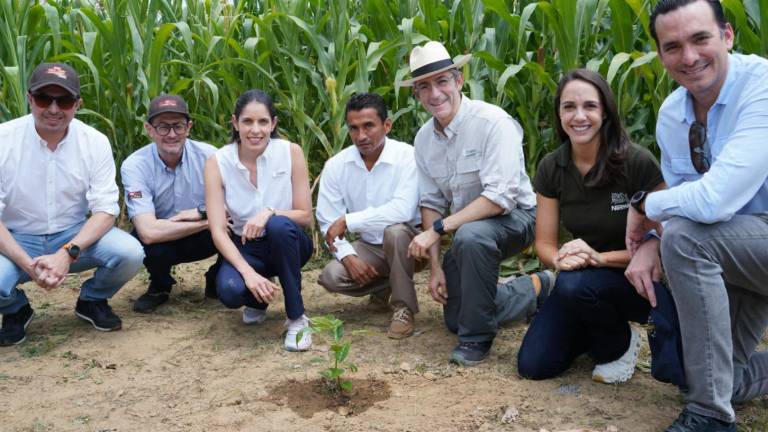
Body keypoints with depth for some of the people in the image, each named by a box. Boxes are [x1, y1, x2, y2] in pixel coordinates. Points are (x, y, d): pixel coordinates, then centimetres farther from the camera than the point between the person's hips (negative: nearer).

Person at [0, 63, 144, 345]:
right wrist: (29, 265, -28)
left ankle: (92, 301, 10)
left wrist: (66, 254, -28)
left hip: (74, 236, 1)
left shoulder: (95, 142, -10)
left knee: (129, 253, -26)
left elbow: (106, 210, -11)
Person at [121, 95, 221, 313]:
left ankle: (216, 280, 4)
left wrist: (202, 212, -26)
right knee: (153, 246, -35)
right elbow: (149, 232, -32)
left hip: (201, 239, 2)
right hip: (161, 241, -1)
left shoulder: (209, 156, -17)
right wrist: (208, 221, -30)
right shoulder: (135, 166, -22)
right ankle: (160, 286, 2)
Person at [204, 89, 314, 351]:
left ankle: (297, 318, -18)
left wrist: (270, 213, -29)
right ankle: (257, 301, 9)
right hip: (245, 247, 0)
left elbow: (305, 216, -9)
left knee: (279, 225, -36)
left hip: (286, 243, 0)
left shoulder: (291, 153, -13)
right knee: (230, 291, -32)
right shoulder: (218, 162, -13)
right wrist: (248, 272, -31)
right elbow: (218, 231, -17)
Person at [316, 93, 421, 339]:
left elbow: (403, 210, -33)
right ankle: (382, 287, 12)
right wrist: (348, 256, -20)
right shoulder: (336, 166, -7)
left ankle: (404, 308, -14)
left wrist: (348, 221, -30)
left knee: (394, 231, -37)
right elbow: (328, 222, -5)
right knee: (331, 277, -21)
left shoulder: (407, 157, -20)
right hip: (369, 247, 4)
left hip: (407, 243, -4)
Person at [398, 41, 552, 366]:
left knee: (470, 236, -41)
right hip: (468, 226, 8)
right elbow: (431, 202, 3)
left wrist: (437, 229, -30)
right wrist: (435, 266, -5)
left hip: (514, 217, -7)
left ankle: (477, 337, -20)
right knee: (454, 319, 10)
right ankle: (535, 289, 29)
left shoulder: (493, 123, -24)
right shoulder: (424, 138, -3)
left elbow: (500, 198, -31)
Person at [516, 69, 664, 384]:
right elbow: (544, 242, -1)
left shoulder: (638, 163, -19)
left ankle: (621, 342, -3)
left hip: (635, 280, -4)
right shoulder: (551, 168, -6)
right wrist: (560, 259, -25)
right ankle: (595, 331, 20)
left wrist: (599, 257, -29)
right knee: (533, 366, -9)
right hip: (580, 279, 4)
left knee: (575, 286, -36)